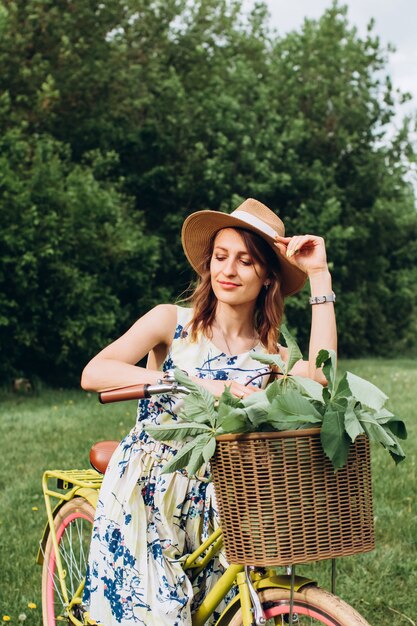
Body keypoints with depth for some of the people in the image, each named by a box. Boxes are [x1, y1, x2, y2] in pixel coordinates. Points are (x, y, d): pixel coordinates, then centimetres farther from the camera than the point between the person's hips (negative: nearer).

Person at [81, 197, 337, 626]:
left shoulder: (271, 356, 8)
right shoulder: (172, 322, 2)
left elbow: (320, 377, -15)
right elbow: (94, 373, -14)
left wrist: (319, 276, -8)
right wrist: (194, 385, -25)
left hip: (214, 500, 3)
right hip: (145, 493, -2)